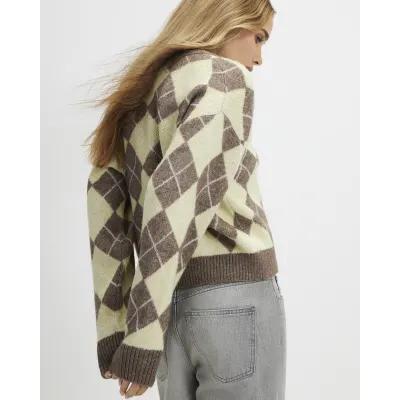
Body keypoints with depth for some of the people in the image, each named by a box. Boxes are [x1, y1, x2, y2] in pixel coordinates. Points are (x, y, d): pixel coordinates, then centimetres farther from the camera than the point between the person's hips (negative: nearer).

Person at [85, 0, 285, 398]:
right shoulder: (226, 77, -6)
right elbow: (175, 193, -19)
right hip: (233, 298, -7)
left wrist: (114, 326, 6)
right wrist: (143, 334, -18)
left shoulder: (144, 88, 15)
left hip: (175, 303, 7)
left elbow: (104, 200, 7)